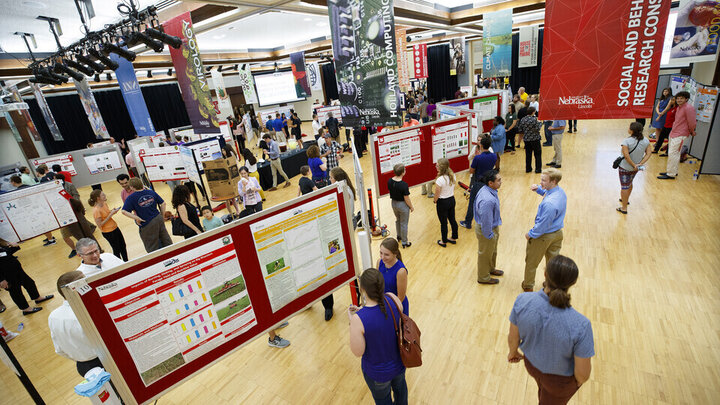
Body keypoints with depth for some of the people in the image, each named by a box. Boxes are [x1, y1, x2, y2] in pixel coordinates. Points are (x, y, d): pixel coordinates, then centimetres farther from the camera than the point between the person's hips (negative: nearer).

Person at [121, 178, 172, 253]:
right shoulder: (151, 192, 1)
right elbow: (163, 203, 6)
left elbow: (124, 211, -20)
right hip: (159, 219, 5)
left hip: (147, 225, -5)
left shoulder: (131, 198, -11)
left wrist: (137, 218, -14)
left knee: (153, 248, 10)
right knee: (166, 240, 21)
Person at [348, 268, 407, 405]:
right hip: (400, 362, 4)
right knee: (400, 386, 37)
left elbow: (357, 352, -22)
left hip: (378, 372, -4)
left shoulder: (358, 319, -37)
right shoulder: (392, 299, -24)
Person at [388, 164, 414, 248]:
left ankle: (399, 236, 49)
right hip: (402, 205, -6)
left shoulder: (390, 181, -11)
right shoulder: (403, 185, -30)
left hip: (393, 203, 6)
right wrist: (411, 207, -5)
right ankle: (404, 242, 26)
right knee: (404, 224, 11)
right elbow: (406, 199, -21)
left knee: (397, 220, 29)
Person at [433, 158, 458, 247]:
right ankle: (454, 238, 38)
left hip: (442, 203, -7)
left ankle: (444, 241, 26)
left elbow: (437, 195, -19)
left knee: (443, 223, 9)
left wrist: (434, 201, 0)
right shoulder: (452, 176, -5)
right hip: (452, 200, 7)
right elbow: (453, 189, 7)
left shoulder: (440, 179, -27)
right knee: (452, 220, 21)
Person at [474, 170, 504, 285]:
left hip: (492, 227, 9)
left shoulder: (488, 189, -6)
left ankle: (491, 269, 56)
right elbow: (486, 220, -30)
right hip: (486, 229, -9)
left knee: (493, 251, 31)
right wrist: (489, 235, -16)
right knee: (485, 254, 14)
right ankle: (483, 278, 37)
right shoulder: (487, 200, -38)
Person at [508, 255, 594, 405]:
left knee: (544, 390, 37)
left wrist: (512, 352, 9)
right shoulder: (580, 325, -39)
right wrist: (580, 380, 1)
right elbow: (582, 373, -24)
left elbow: (513, 337, -14)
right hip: (560, 379, -2)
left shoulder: (522, 301, -32)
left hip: (531, 363, 3)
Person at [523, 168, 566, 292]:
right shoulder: (560, 191, -8)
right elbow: (548, 193, 17)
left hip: (544, 236, -8)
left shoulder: (549, 203, -36)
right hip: (558, 233, 8)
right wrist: (538, 189, -3)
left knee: (531, 262, 15)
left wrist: (531, 234, -12)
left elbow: (543, 224, -27)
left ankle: (528, 286, 35)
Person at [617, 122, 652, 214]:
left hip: (625, 168, -7)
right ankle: (626, 199, 50)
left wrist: (633, 165, -18)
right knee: (629, 184, 29)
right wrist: (640, 163, -7)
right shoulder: (645, 141, -3)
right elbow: (649, 153, -3)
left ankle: (624, 208, 10)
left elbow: (626, 155, -29)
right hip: (635, 168, 7)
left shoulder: (627, 141, -23)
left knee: (624, 187, 3)